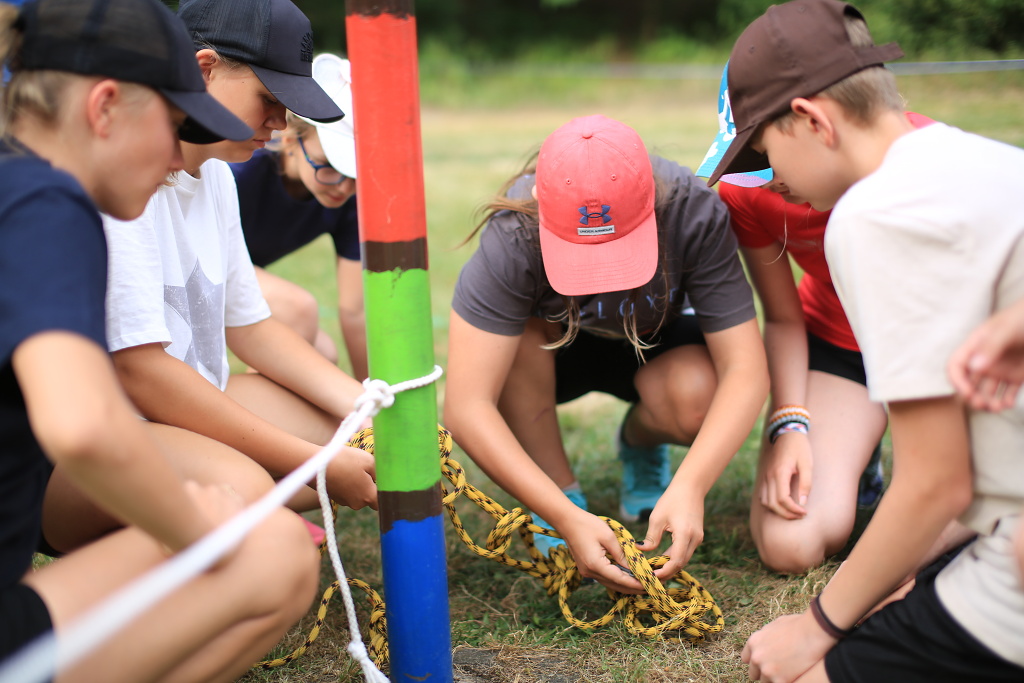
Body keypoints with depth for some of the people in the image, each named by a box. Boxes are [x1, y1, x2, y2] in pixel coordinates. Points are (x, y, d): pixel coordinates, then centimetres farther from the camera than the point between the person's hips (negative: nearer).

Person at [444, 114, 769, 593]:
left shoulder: (694, 214, -32)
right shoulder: (514, 235, -36)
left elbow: (745, 370, -31)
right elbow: (465, 407, -40)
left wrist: (689, 486, -46)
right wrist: (568, 518, -46)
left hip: (653, 343, 1)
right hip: (550, 353, 0)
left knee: (696, 398, -32)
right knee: (515, 335, -35)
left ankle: (641, 445, 4)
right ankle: (562, 496, -13)